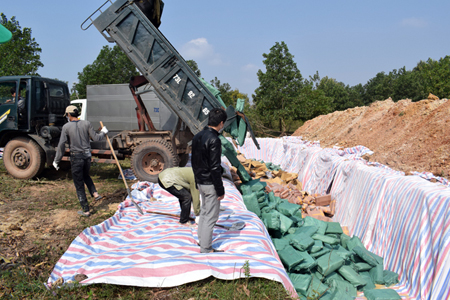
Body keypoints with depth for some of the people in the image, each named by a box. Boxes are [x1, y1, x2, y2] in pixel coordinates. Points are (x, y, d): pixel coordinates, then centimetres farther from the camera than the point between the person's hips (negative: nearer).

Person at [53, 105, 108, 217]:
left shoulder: (66, 127, -7)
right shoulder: (86, 124, 0)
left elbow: (61, 145, -8)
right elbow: (96, 138, 1)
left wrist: (56, 160, -1)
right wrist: (103, 132, 22)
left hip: (76, 157, -4)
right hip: (87, 155, 4)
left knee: (79, 185, 6)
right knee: (86, 175, 32)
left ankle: (85, 210, 10)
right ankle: (95, 193, 14)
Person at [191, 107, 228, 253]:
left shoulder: (197, 137, 7)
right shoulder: (214, 140, -22)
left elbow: (194, 161, 15)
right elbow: (215, 168, -23)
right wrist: (220, 190, -16)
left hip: (200, 182, 9)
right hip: (211, 184, -9)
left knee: (204, 212, 22)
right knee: (211, 216, 2)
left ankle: (201, 239, 36)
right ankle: (206, 248, 11)